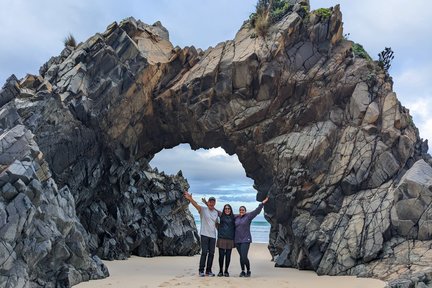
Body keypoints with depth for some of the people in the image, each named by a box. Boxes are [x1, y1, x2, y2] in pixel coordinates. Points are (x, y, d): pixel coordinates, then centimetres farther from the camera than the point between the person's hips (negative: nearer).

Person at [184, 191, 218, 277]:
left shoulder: (216, 213, 13)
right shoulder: (203, 209, -4)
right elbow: (196, 205, -23)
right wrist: (190, 199, -41)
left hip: (213, 235, 5)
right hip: (204, 234, -5)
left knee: (211, 253, 6)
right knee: (204, 252, -9)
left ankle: (208, 271, 15)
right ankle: (201, 270, 0)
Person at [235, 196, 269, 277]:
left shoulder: (248, 216, -1)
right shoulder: (236, 218, 10)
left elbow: (257, 211, -9)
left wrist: (262, 203, -16)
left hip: (246, 240, -4)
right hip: (237, 240, 4)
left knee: (244, 257, -11)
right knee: (241, 257, 8)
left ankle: (248, 271, 9)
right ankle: (242, 271, 20)